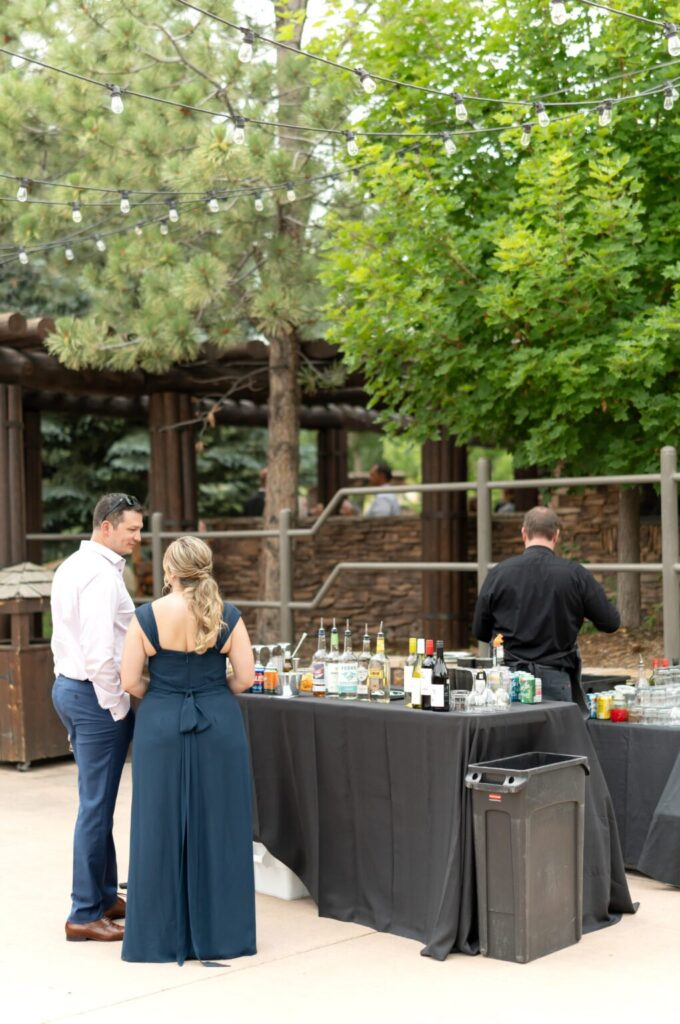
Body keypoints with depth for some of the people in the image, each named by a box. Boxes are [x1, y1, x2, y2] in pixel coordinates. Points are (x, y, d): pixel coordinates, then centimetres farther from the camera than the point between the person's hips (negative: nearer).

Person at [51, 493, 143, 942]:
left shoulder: (72, 566, 14)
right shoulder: (101, 574, -18)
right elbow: (100, 651, -24)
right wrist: (119, 708, -13)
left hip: (69, 686, 10)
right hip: (95, 694, -10)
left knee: (98, 802, 18)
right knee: (96, 805, -3)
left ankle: (105, 896, 28)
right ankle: (85, 915, 5)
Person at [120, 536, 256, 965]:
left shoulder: (147, 617, -6)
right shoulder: (227, 616, -4)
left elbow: (129, 681, -7)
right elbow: (245, 677, -5)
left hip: (161, 727, 0)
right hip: (218, 727, 1)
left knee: (162, 828, 8)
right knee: (217, 827, 9)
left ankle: (161, 936, 16)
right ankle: (219, 933, 17)